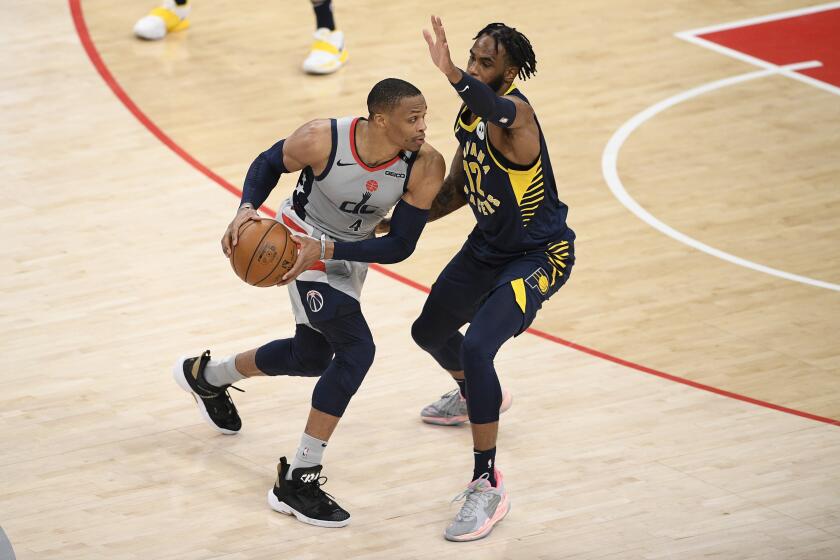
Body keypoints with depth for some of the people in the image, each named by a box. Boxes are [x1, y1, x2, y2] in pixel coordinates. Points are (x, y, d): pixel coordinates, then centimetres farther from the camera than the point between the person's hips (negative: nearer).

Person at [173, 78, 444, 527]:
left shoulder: (425, 166, -27)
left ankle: (206, 376, 53)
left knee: (313, 356, 24)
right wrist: (246, 209, -26)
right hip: (302, 237, -6)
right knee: (356, 350, -21)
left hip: (350, 254, 6)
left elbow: (399, 246, -22)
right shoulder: (322, 140, -31)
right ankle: (297, 482, -15)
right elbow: (268, 163, -9)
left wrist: (327, 250, -32)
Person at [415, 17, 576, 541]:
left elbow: (502, 115, -57)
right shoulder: (470, 116, -1)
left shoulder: (515, 112, -29)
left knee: (477, 346, -27)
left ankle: (488, 487, -16)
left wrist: (453, 73, -73)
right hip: (489, 245, 10)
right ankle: (475, 395, 61)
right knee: (430, 331, 25)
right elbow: (459, 188, 14)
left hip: (539, 255, -10)